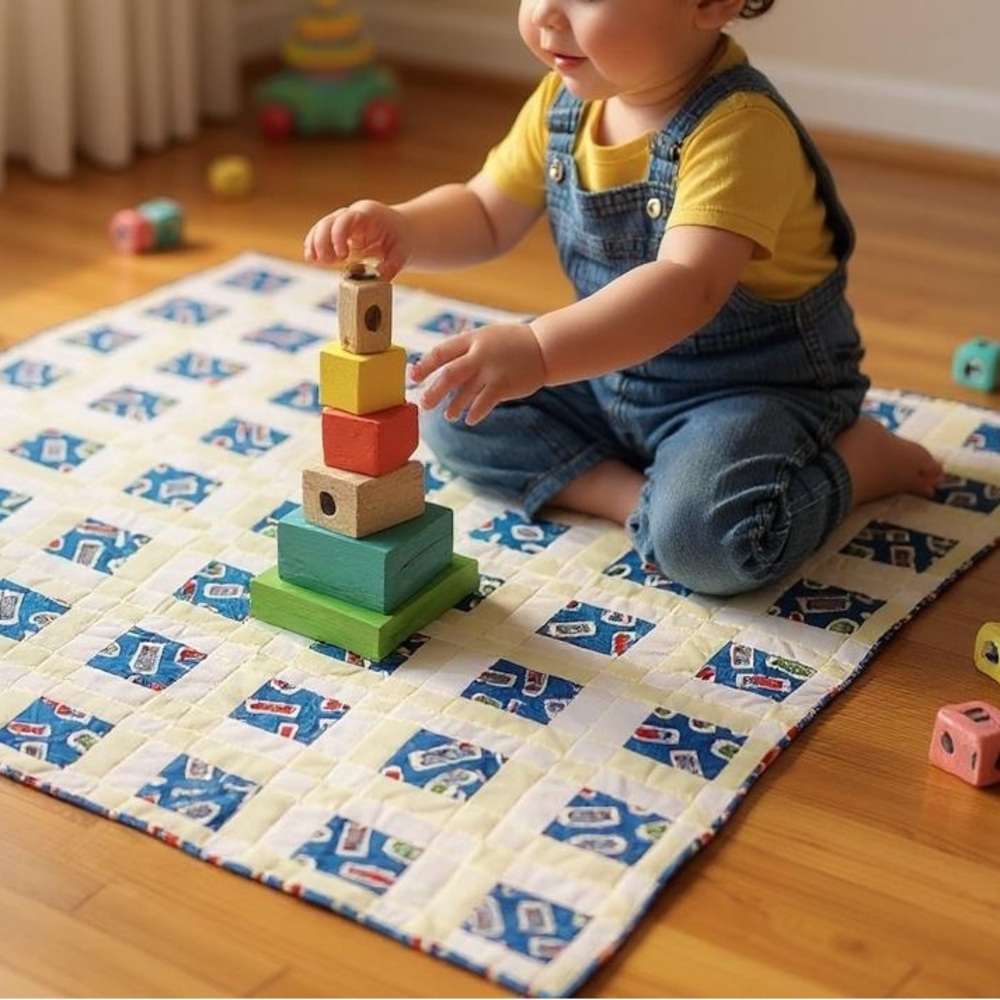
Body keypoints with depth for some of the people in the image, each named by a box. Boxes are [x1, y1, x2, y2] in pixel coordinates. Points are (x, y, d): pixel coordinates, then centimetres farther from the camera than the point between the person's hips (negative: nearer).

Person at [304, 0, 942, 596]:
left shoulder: (739, 127, -29)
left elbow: (690, 287, -42)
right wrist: (401, 229, -16)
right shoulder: (565, 101, -4)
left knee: (707, 534, -34)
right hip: (609, 373, 8)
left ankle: (857, 457, -5)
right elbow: (484, 216, 6)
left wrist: (539, 351, -54)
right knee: (456, 407, -1)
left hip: (756, 388, -8)